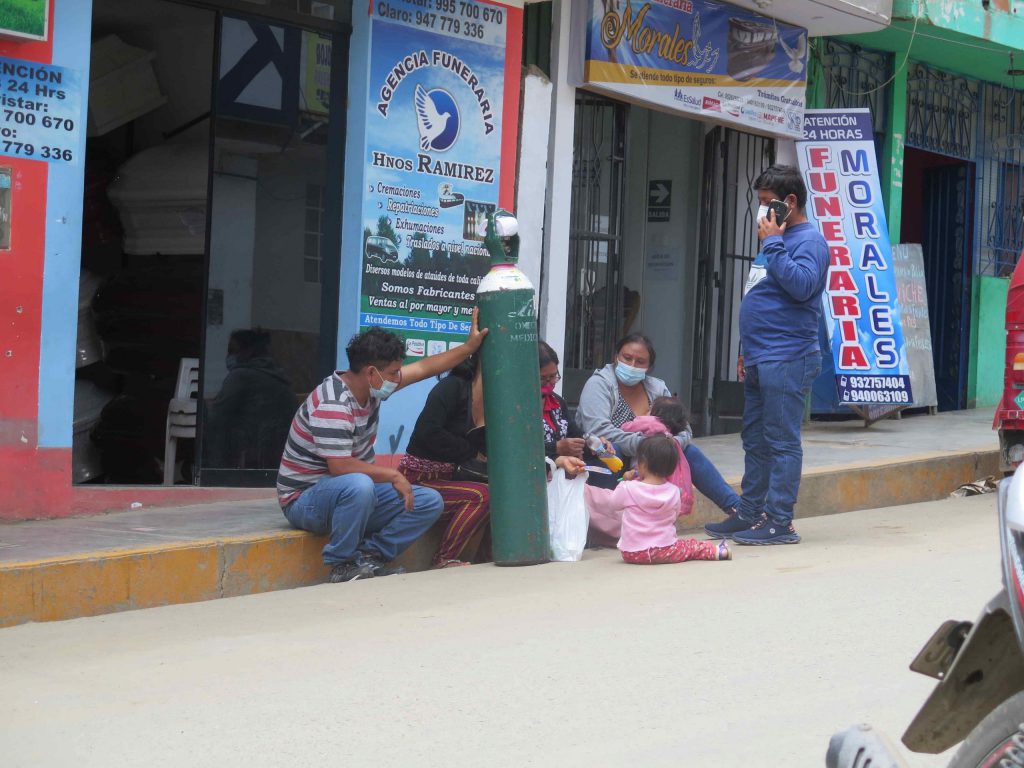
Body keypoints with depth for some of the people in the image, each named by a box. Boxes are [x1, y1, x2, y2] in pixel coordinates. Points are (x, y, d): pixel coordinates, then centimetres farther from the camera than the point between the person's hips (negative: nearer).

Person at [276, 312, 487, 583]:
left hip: (355, 493, 9)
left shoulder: (369, 384, 1)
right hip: (306, 501, -9)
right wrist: (393, 475, -25)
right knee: (359, 486, -42)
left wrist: (469, 347, 9)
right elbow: (340, 467, -32)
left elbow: (423, 368, 11)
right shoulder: (332, 406, -27)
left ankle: (370, 555, -5)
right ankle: (342, 565, -23)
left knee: (430, 501, -2)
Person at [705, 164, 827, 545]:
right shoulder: (779, 239, 20)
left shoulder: (808, 241, -10)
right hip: (760, 359, 10)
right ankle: (749, 514, 21)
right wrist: (748, 350, 23)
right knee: (754, 440, 14)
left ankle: (779, 522, -4)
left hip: (786, 360, -10)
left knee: (782, 441, -7)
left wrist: (772, 243, -20)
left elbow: (801, 285, -28)